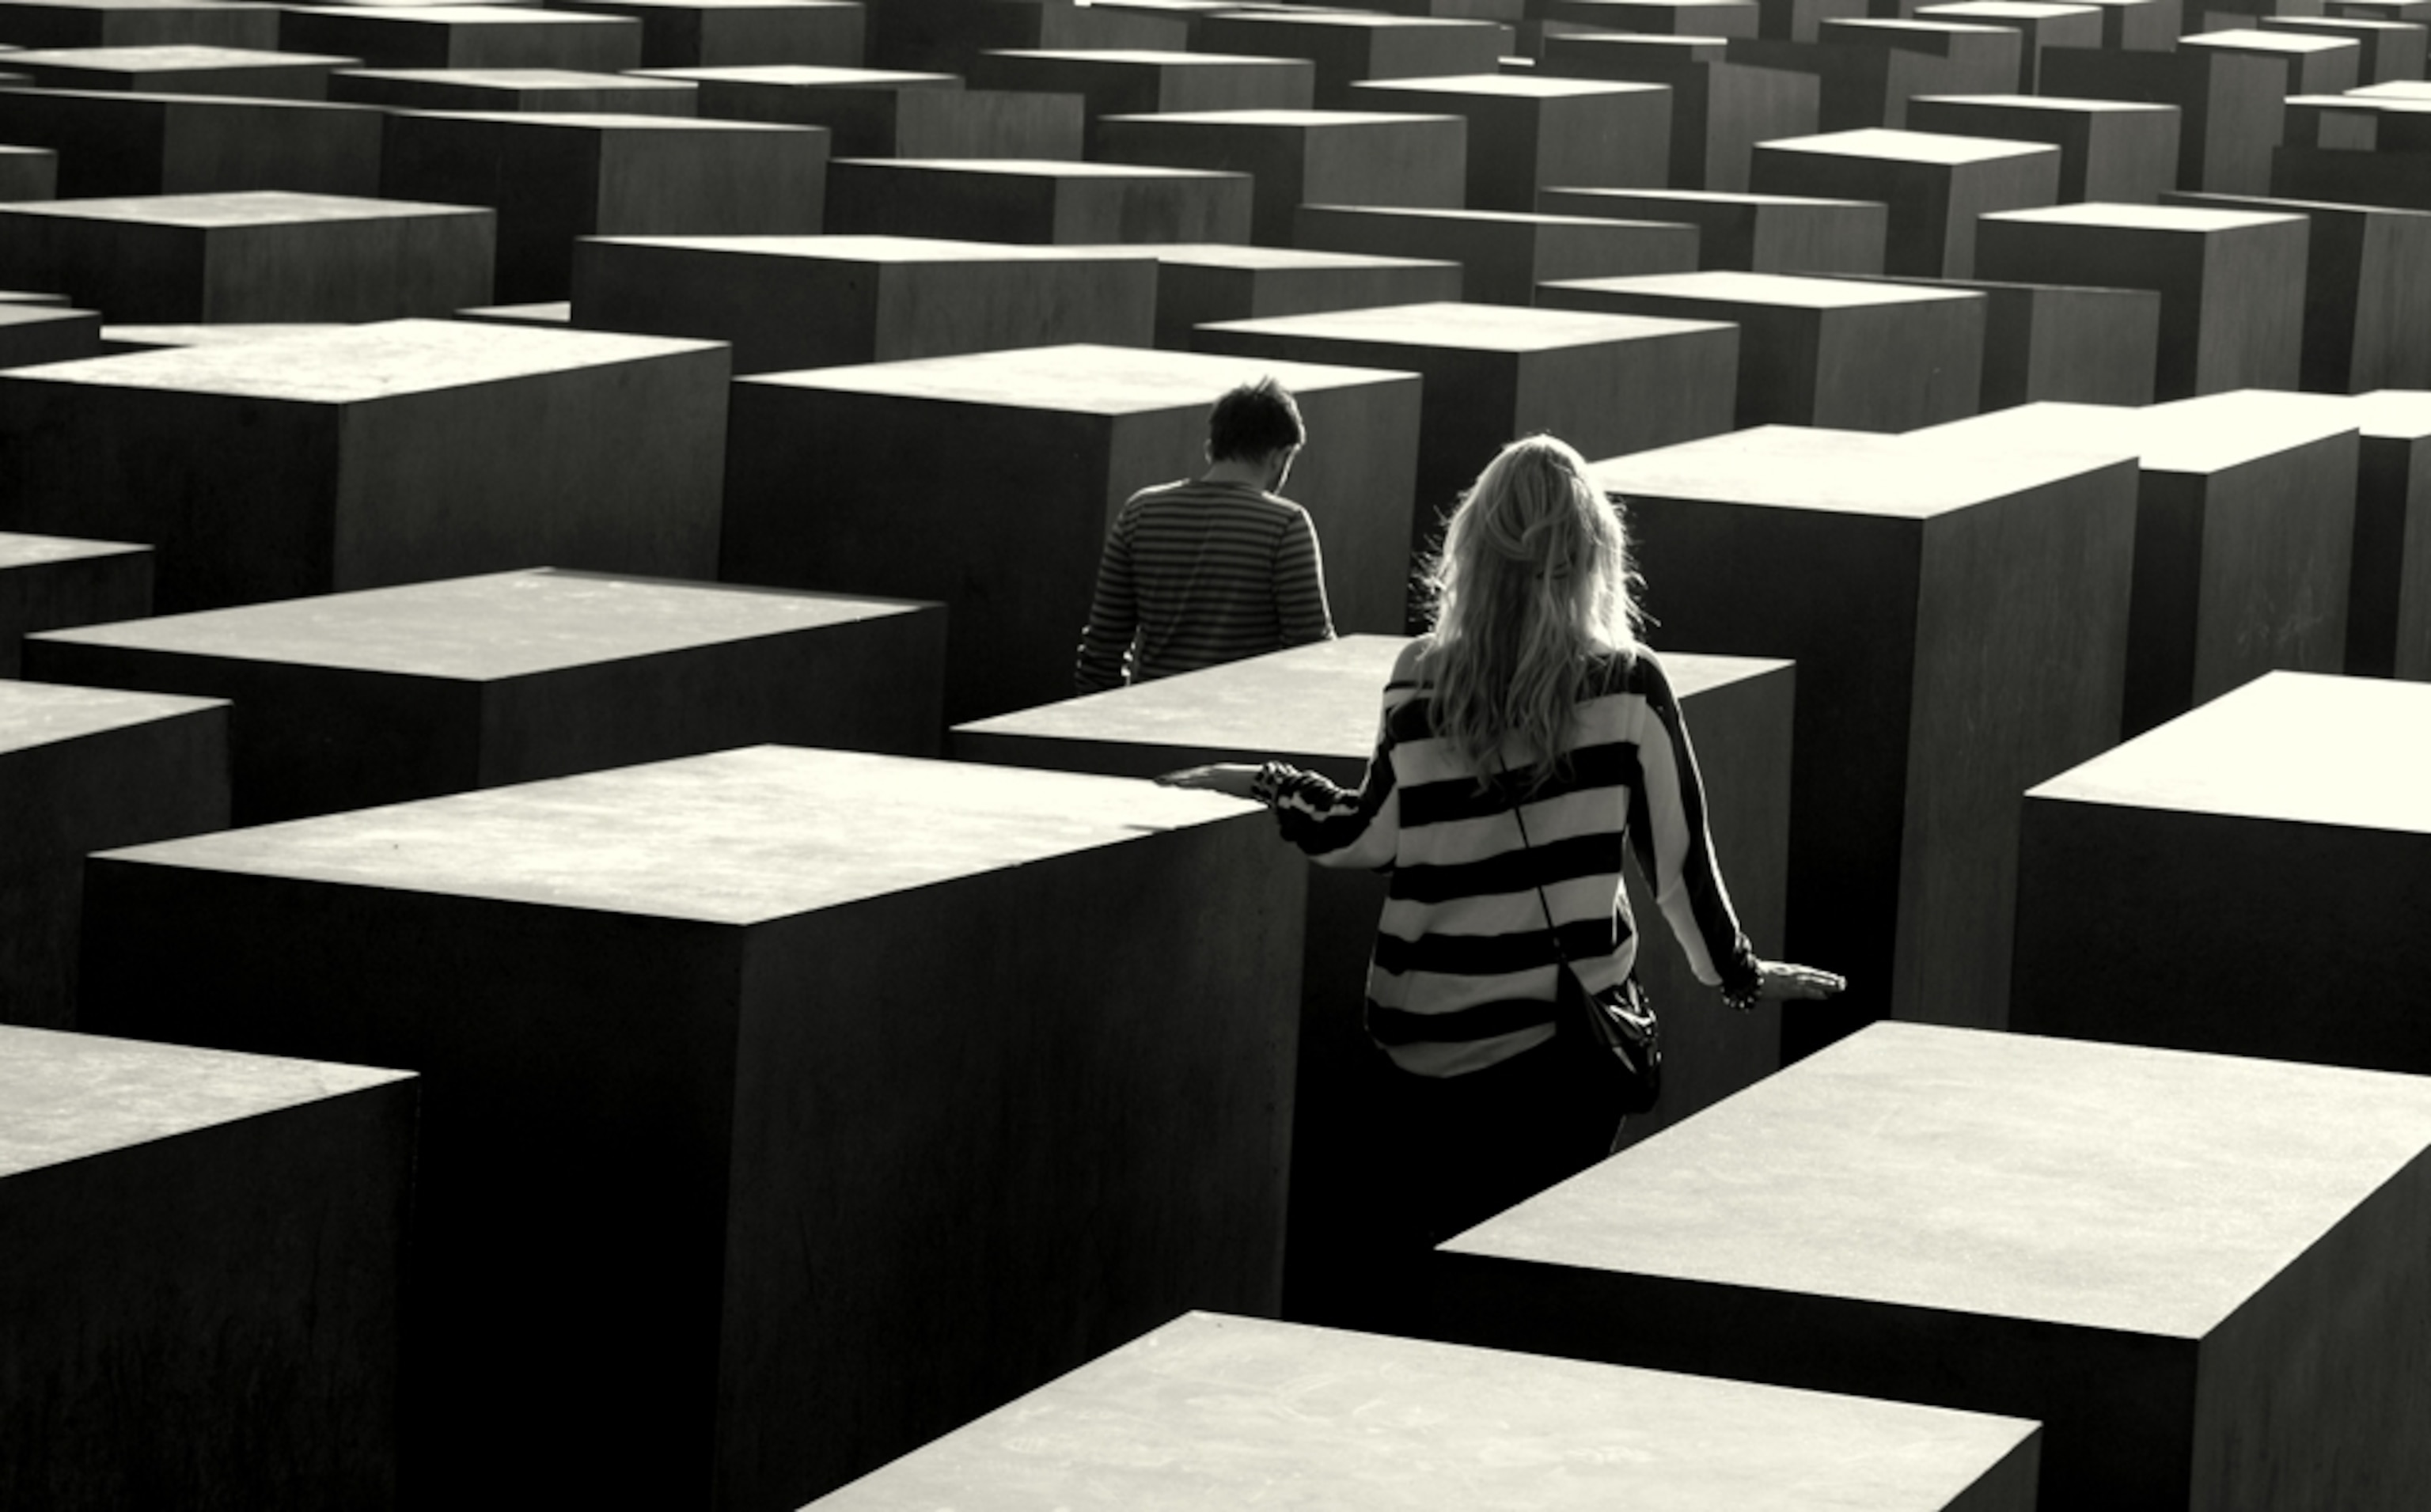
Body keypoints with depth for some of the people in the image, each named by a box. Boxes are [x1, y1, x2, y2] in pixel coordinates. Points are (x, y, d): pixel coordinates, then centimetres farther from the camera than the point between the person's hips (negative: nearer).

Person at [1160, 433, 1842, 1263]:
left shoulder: (1423, 681, -6)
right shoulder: (1628, 685, -8)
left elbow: (1367, 835, 0)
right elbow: (1677, 850, -3)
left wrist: (1262, 785, 17)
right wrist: (1738, 975, 10)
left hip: (1428, 1038, 1)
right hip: (1568, 1035, -1)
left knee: (1433, 1251, 13)